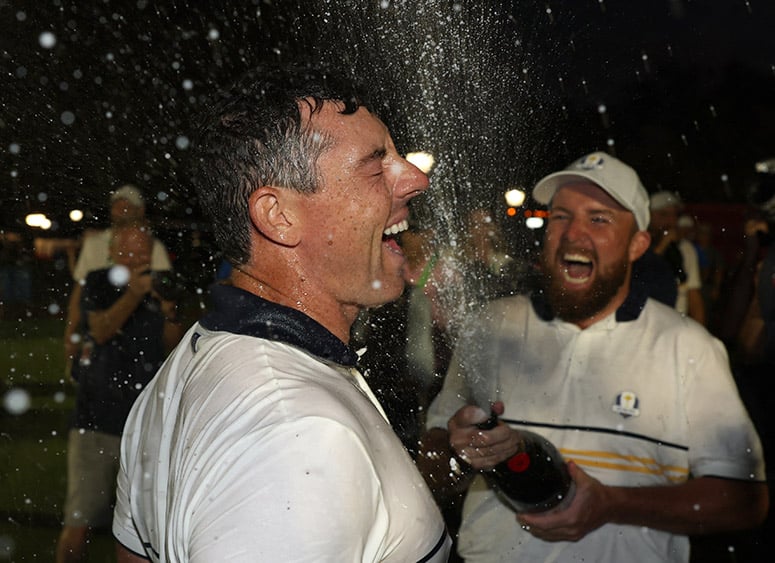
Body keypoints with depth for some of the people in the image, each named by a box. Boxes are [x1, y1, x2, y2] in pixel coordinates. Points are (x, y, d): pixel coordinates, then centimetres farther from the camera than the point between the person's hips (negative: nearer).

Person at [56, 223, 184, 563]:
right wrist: (133, 294, -28)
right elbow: (101, 330, -14)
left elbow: (173, 350, 5)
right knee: (79, 522, -5)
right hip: (96, 421, -2)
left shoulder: (160, 289, 8)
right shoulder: (99, 283, 3)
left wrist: (169, 316, -14)